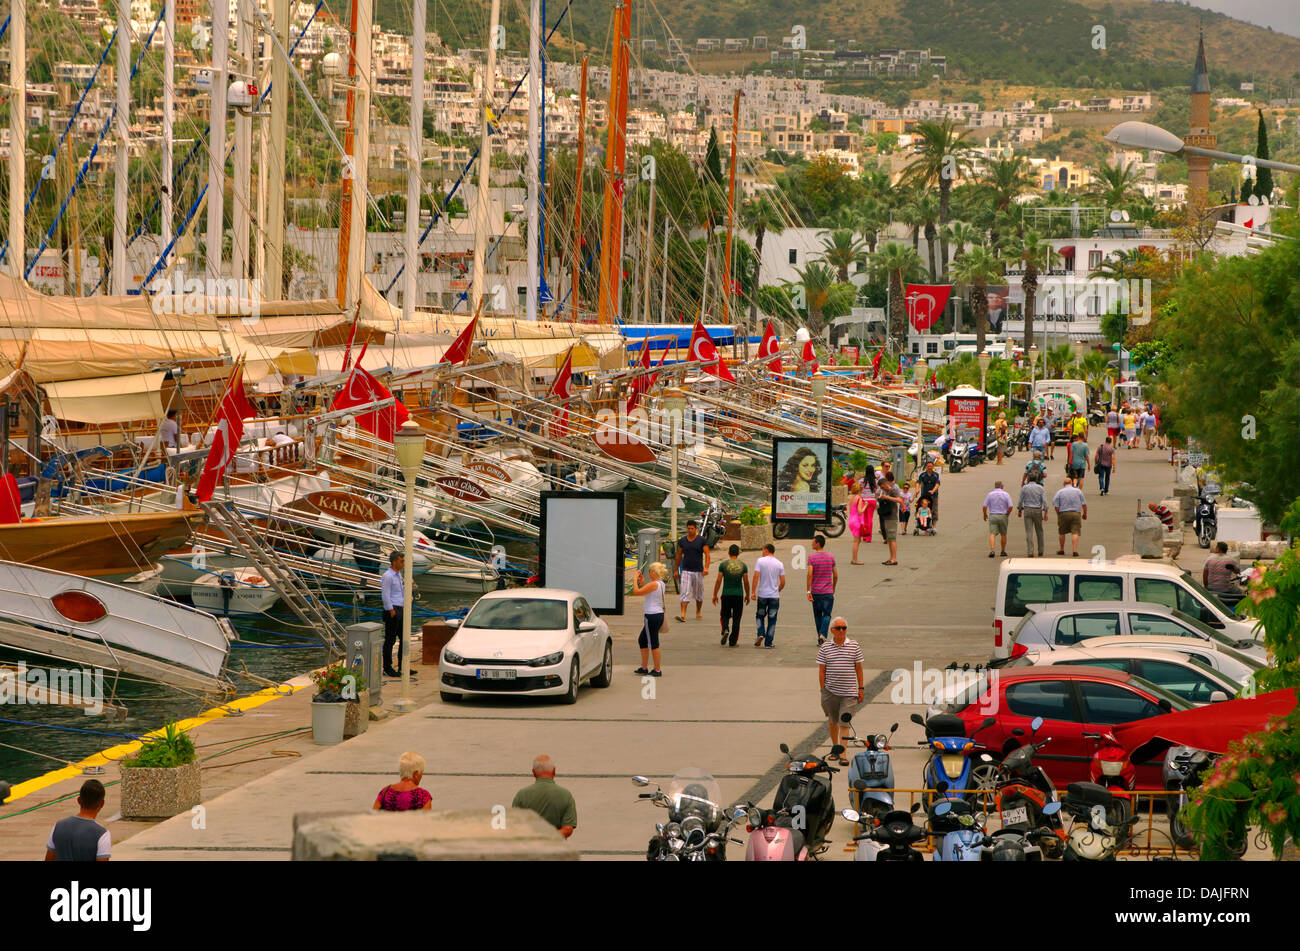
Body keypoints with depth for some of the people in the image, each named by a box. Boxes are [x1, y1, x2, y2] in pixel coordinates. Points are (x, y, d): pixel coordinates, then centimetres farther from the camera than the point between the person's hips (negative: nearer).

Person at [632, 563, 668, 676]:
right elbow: (646, 593, 24)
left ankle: (657, 670, 0)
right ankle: (644, 667, 24)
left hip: (652, 616, -10)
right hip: (659, 615, 10)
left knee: (653, 643, -4)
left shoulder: (654, 584, -17)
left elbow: (636, 592, -17)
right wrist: (642, 582, 21)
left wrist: (635, 579, -6)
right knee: (642, 640, 19)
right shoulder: (661, 584, 13)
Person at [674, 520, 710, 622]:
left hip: (698, 571, 0)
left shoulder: (701, 540, -2)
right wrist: (676, 570, 13)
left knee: (698, 594, 11)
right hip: (686, 570, 0)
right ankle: (683, 615, -19)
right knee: (685, 593, -11)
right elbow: (679, 555, 12)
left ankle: (698, 612, 30)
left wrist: (706, 568, -18)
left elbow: (707, 554, -5)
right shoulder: (682, 541, 4)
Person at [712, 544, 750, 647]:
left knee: (725, 616, 13)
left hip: (726, 595, -1)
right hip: (739, 595, 1)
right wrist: (747, 595, 14)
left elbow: (718, 581, -4)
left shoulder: (723, 565, -4)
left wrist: (715, 595, 3)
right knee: (736, 619, 7)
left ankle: (725, 630, -16)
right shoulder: (743, 565, 0)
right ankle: (733, 641, 6)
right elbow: (746, 582, 3)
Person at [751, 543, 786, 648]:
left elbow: (756, 577, -12)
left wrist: (753, 592, -7)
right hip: (774, 596, 1)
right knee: (772, 619, 7)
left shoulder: (760, 561, -4)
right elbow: (783, 582, 4)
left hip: (762, 595, -1)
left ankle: (761, 634, -5)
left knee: (760, 616, 17)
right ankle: (768, 643, 6)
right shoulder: (779, 564, 3)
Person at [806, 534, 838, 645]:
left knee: (817, 615, 11)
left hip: (815, 591, -1)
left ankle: (820, 636, 15)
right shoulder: (831, 557, 2)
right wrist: (833, 588, 20)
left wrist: (808, 591, -12)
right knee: (826, 614, 3)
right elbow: (835, 575, 5)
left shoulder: (812, 557, -6)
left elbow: (810, 574, -14)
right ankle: (822, 634, -17)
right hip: (828, 592, 1)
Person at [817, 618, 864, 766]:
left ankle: (842, 754, -7)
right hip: (831, 691, 1)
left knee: (844, 723, -7)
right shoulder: (825, 647, 1)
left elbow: (858, 668, 6)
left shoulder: (854, 646, 1)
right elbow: (821, 670, 3)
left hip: (848, 692, -1)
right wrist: (823, 690, -1)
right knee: (833, 721, 15)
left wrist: (860, 689, 5)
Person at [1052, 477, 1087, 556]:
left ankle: (1061, 549, 24)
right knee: (1075, 533, -3)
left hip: (1063, 514, 0)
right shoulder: (1078, 491, 3)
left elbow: (1056, 506, -5)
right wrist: (1085, 514, 13)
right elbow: (1084, 504, 1)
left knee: (1061, 532, 15)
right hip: (1076, 514, 0)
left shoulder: (1060, 492, 1)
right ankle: (1075, 550, -14)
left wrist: (1058, 514, 8)